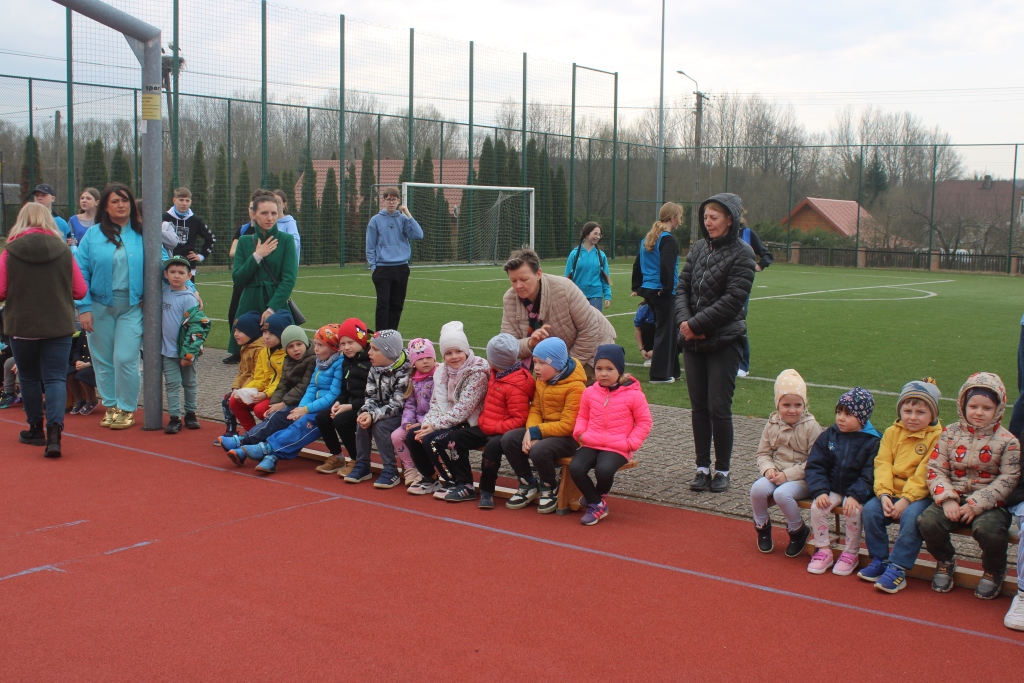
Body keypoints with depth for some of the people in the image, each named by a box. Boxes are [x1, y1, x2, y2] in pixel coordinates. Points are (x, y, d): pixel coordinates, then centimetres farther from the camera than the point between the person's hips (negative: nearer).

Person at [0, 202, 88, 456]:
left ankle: (36, 429, 26)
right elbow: (80, 290, -1)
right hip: (59, 326, 0)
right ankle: (54, 430, -15)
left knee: (29, 378, 15)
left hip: (21, 326, 0)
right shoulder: (63, 250, -4)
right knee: (56, 378, 2)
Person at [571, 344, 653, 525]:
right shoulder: (590, 393, 8)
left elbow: (645, 422, 3)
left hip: (617, 447, -4)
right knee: (575, 468, -23)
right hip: (591, 444, 4)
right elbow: (582, 416, 21)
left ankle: (599, 496, 5)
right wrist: (580, 432, 0)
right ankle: (597, 504, -2)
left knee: (604, 470, -32)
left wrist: (631, 443, -8)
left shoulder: (633, 394, -3)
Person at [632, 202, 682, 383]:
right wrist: (667, 289, -16)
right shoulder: (668, 240, -13)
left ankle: (672, 371, 25)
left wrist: (637, 288, 21)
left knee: (666, 330, 18)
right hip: (662, 293, -9)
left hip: (648, 291, 9)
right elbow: (666, 267, -24)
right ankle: (660, 374, 5)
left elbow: (637, 265, 18)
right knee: (665, 332, 0)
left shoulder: (647, 238, 14)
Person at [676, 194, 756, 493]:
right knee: (698, 407, 8)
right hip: (693, 343, 5)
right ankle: (703, 468, 18)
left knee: (719, 407, -3)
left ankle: (722, 471, 11)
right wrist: (684, 321, -9)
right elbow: (682, 287, 8)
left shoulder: (742, 253, -8)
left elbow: (732, 300, -14)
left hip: (724, 342, -5)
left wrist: (697, 324, -14)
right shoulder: (698, 249, 9)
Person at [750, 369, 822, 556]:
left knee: (782, 493, -31)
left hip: (801, 478, -4)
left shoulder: (811, 427, -10)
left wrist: (788, 474, -19)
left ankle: (798, 530, -3)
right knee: (757, 489, -24)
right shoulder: (772, 425, 5)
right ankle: (762, 525, 5)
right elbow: (763, 452, 11)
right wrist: (768, 469, -11)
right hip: (776, 474, 4)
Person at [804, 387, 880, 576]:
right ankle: (823, 551, -3)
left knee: (853, 511, -29)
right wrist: (820, 491, -16)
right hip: (831, 489, 3)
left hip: (856, 491, -3)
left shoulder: (871, 442, -8)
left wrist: (855, 496, -27)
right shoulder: (829, 435, 1)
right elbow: (815, 466, -1)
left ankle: (850, 554, -5)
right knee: (817, 507, -21)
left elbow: (869, 475, -14)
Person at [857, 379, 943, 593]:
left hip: (920, 495, -5)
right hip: (892, 492, 5)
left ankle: (897, 569, -22)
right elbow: (883, 465, -1)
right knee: (870, 510, -19)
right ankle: (879, 560, -2)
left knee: (911, 516, -32)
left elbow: (925, 475, -14)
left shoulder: (937, 437, -6)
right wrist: (884, 495, -16)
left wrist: (906, 499, -21)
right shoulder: (892, 433, 9)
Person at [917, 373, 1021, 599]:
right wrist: (947, 499, -16)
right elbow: (936, 469, 1)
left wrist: (977, 504, -17)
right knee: (927, 521, -24)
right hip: (954, 500, 2)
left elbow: (1008, 479, -8)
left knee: (988, 529, -33)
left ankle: (994, 571, 4)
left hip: (990, 503, -2)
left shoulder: (1007, 441, -1)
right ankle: (945, 560, 11)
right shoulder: (950, 434, 6)